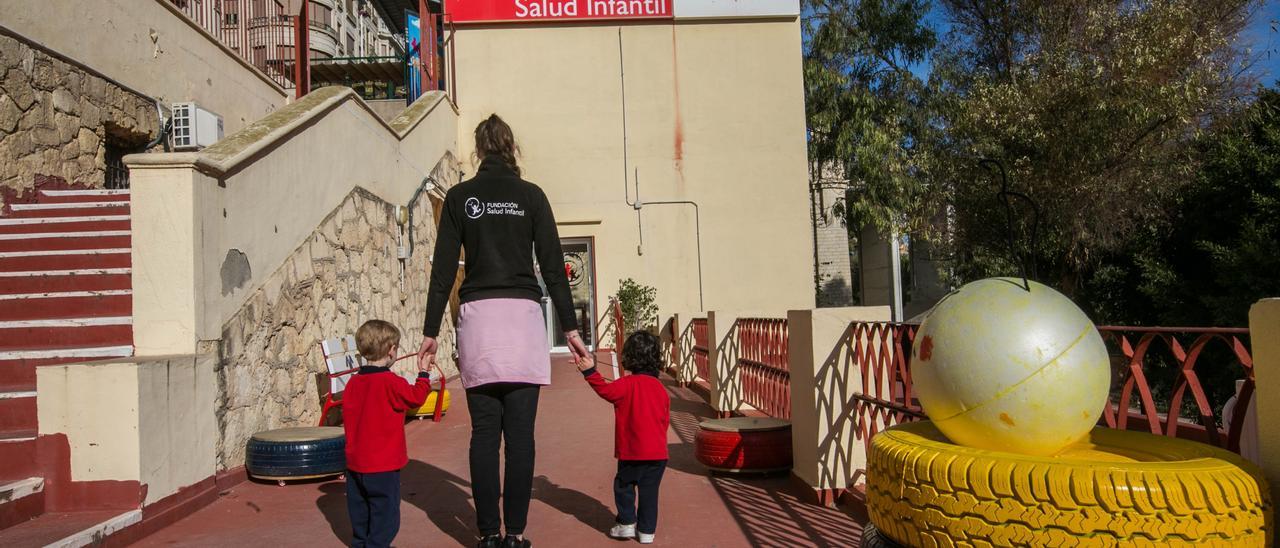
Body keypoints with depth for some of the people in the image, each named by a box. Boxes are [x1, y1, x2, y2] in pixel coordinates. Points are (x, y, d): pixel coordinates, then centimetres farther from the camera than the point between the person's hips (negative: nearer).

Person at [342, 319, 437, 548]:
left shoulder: (354, 381, 3)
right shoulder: (391, 382, -19)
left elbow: (349, 414, 12)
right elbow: (416, 397, -11)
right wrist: (424, 374, 3)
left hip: (355, 462, 7)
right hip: (383, 465, -7)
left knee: (360, 509, 19)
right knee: (385, 512, 2)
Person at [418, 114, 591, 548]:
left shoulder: (459, 196, 8)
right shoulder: (531, 195, 7)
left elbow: (443, 268, 5)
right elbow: (553, 266, 4)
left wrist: (431, 330, 9)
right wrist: (569, 326, 6)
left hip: (477, 315, 1)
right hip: (523, 315, -1)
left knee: (484, 432, 5)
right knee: (520, 434, 1)